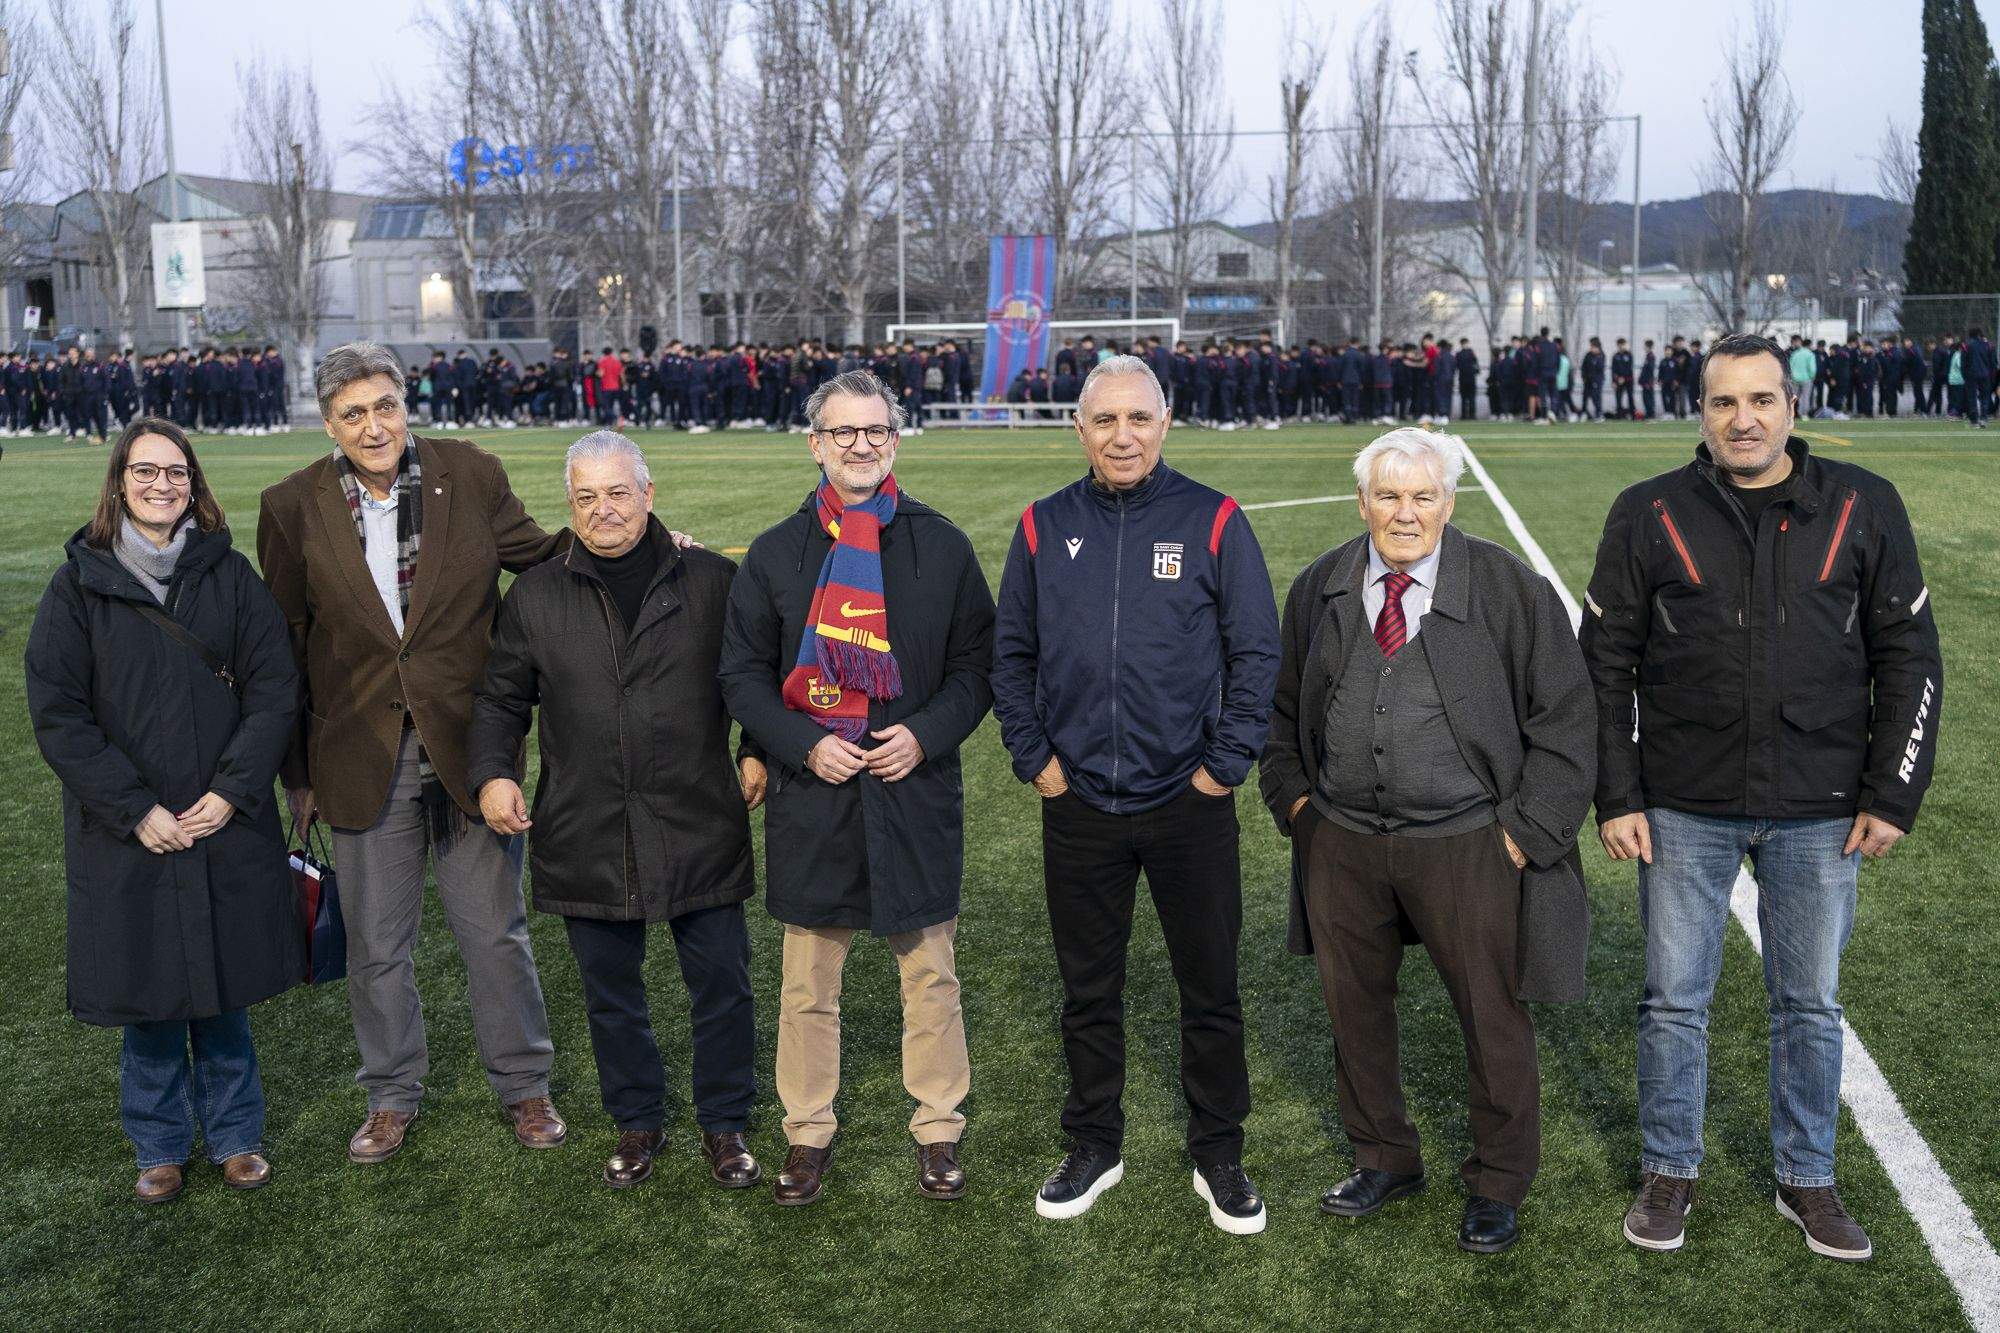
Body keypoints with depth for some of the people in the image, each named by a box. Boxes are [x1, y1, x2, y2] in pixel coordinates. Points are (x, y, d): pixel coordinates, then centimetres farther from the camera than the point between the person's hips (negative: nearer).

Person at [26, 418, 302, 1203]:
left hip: (227, 825, 1)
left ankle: (234, 1135, 28)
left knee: (225, 990, 11)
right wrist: (136, 811, -12)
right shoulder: (78, 587, -2)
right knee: (146, 995, 9)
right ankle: (160, 1146, 27)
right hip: (126, 836, -1)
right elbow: (57, 716, -5)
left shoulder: (229, 575, 1)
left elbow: (274, 691, -2)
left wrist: (231, 793, -11)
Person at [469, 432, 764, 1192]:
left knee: (721, 988, 7)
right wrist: (491, 774, -2)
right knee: (611, 996, 14)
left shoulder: (712, 582, 1)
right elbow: (500, 702, 12)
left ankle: (725, 1126, 27)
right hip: (587, 841, 2)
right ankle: (636, 1124, 34)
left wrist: (762, 756, -3)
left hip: (700, 834, -1)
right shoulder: (535, 596, 6)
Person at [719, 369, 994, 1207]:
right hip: (812, 795, 0)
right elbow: (742, 671, 4)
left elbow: (978, 665, 5)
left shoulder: (942, 547, 3)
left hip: (916, 790, 0)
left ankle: (938, 1128, 25)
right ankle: (809, 1130, 26)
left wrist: (926, 734, -11)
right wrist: (805, 746, -11)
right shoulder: (776, 553, 3)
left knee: (930, 977, 9)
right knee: (808, 986, 9)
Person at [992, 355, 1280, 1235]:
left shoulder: (1213, 522, -3)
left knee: (1210, 990, 9)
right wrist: (1034, 757, 2)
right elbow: (1010, 656, 10)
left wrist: (1225, 764, -6)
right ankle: (1094, 1148, 31)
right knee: (1089, 990, 14)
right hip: (1078, 805, 2)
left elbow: (1256, 655, -2)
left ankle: (1218, 1158, 26)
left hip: (1190, 802, -2)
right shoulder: (1044, 528, 4)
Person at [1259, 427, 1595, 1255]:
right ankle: (1383, 1160, 36)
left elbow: (1564, 716, -3)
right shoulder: (1319, 590, 5)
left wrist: (1528, 829, -8)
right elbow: (1283, 707, 17)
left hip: (1468, 845, -3)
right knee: (1353, 1007, 14)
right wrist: (1293, 797, 7)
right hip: (1341, 841, 3)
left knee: (1493, 1018, 8)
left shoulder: (1509, 589, -5)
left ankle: (1498, 1186, 28)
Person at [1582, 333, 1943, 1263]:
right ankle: (1669, 1173, 26)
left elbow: (1909, 660, 4)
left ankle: (1807, 1179, 30)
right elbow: (1605, 666, 2)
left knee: (1811, 1004, 12)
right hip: (1683, 810, 0)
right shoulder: (1649, 516, -1)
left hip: (1819, 816, 1)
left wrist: (1892, 796, -1)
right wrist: (1615, 798, -3)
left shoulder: (1864, 509, 0)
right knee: (1675, 1001, 8)